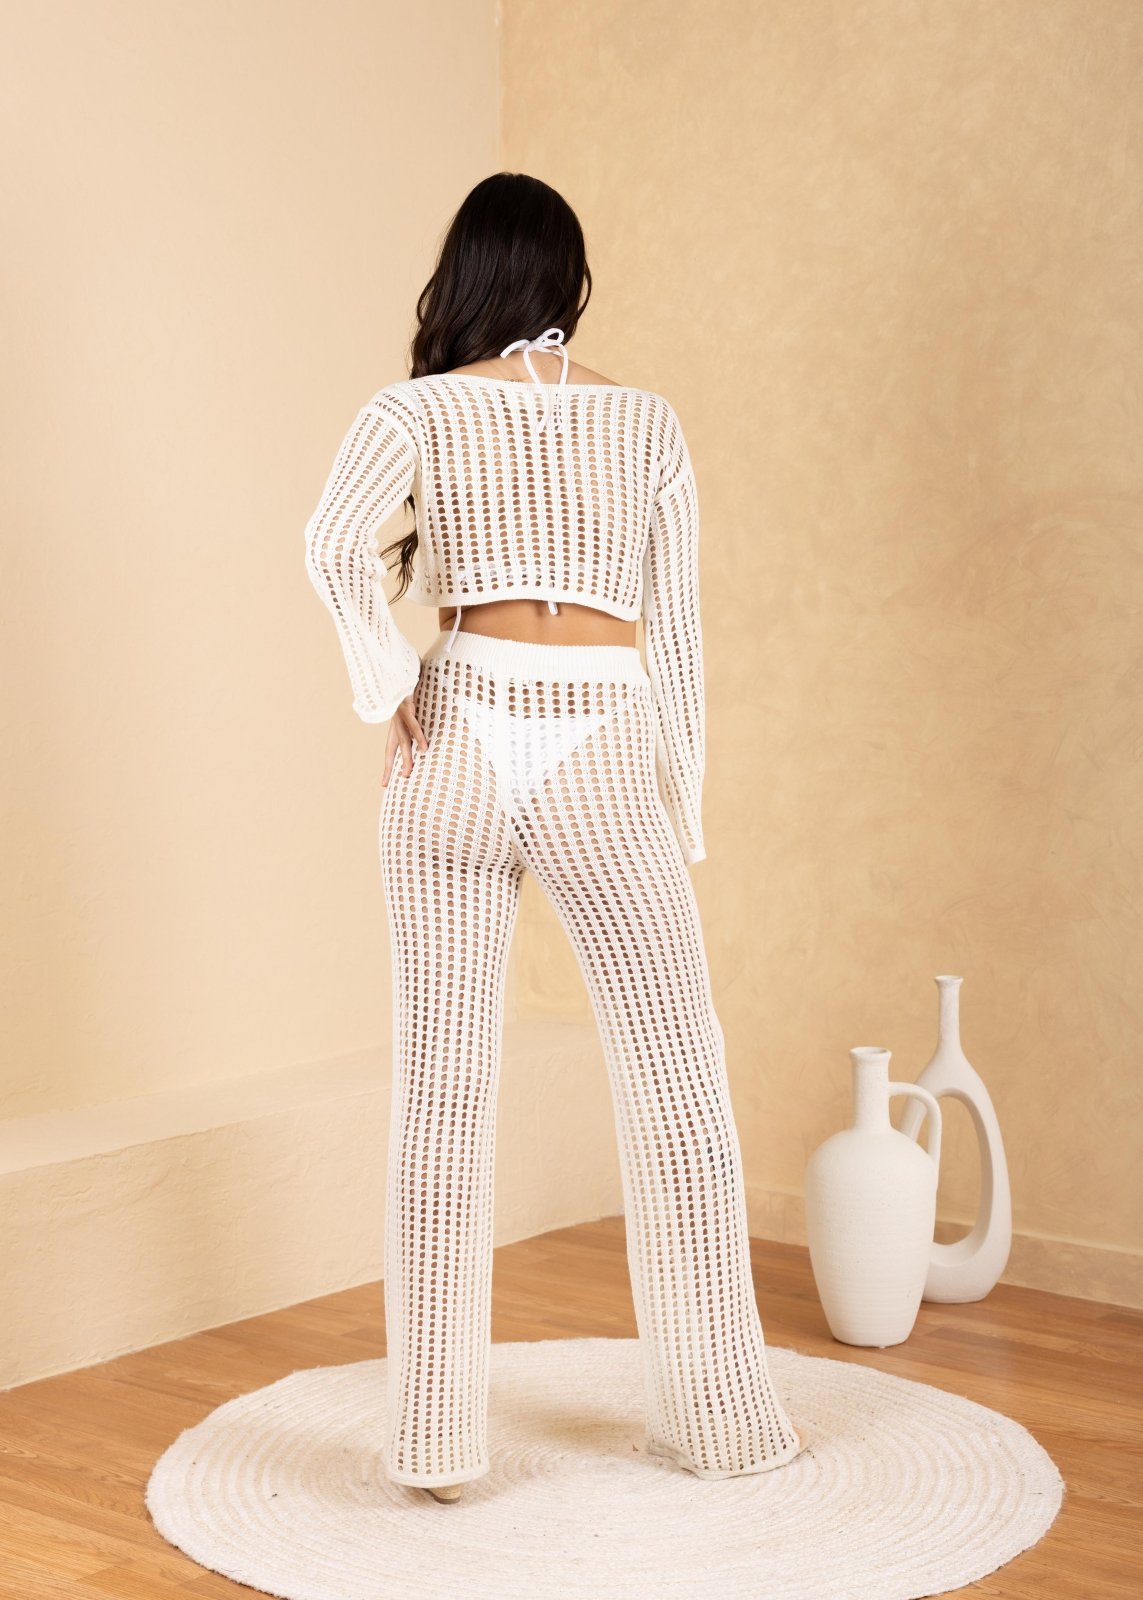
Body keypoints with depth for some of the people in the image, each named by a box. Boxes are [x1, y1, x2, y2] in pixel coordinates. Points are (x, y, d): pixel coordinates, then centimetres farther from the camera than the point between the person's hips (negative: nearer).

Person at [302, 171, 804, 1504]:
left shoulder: (418, 409, 3)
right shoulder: (646, 419, 8)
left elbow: (333, 543, -17)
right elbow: (673, 629, 7)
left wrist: (389, 691, -4)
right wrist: (684, 802, 13)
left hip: (461, 740, 0)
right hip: (602, 752, 0)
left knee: (442, 1093, 7)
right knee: (677, 1080, 12)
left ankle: (437, 1439, 12)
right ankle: (717, 1418, 19)